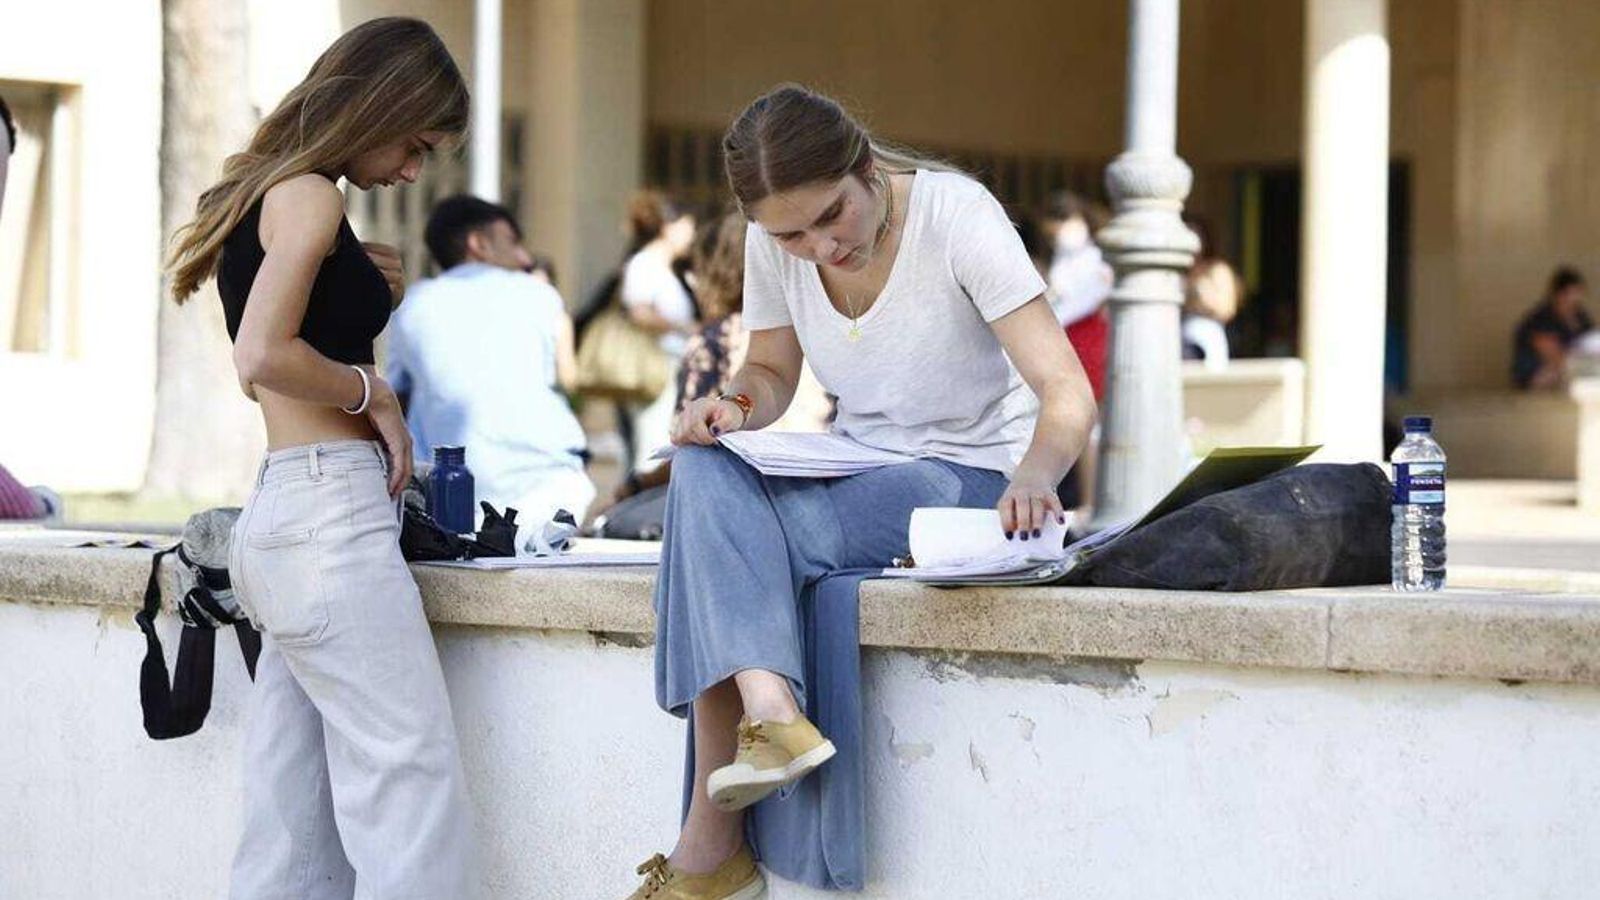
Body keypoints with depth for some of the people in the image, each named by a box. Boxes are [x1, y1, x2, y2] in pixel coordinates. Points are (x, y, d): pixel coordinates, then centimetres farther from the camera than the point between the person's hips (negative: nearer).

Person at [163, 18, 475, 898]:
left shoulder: (261, 192, 20)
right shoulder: (308, 195, -7)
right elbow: (264, 357, -19)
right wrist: (373, 392, -6)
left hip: (282, 517, 10)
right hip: (331, 515, -10)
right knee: (412, 791, -12)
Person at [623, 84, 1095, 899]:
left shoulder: (956, 215, -18)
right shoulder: (771, 245, -4)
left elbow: (1067, 392, -23)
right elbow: (772, 371, 13)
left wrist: (1033, 476, -45)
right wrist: (735, 403, -12)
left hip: (971, 479, -5)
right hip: (859, 474, 5)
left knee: (717, 534, -28)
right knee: (704, 470, -28)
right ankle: (767, 708, -42)